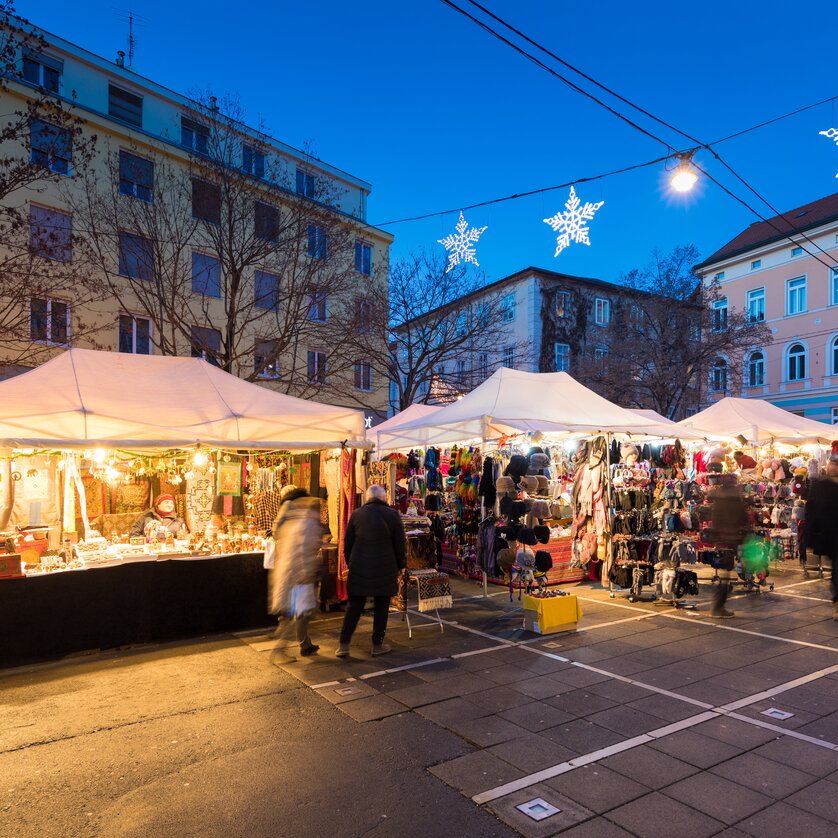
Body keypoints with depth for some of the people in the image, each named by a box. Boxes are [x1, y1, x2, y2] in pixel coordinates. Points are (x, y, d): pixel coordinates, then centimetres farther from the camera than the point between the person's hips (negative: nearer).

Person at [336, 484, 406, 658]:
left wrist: (350, 564, 17)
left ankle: (344, 645, 9)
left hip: (359, 569, 2)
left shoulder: (356, 515, 1)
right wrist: (399, 566, 12)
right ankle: (378, 645, 16)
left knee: (354, 606, 10)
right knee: (381, 607, 10)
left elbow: (347, 544, 5)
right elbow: (399, 545, 0)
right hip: (385, 570, -2)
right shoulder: (393, 515, -3)